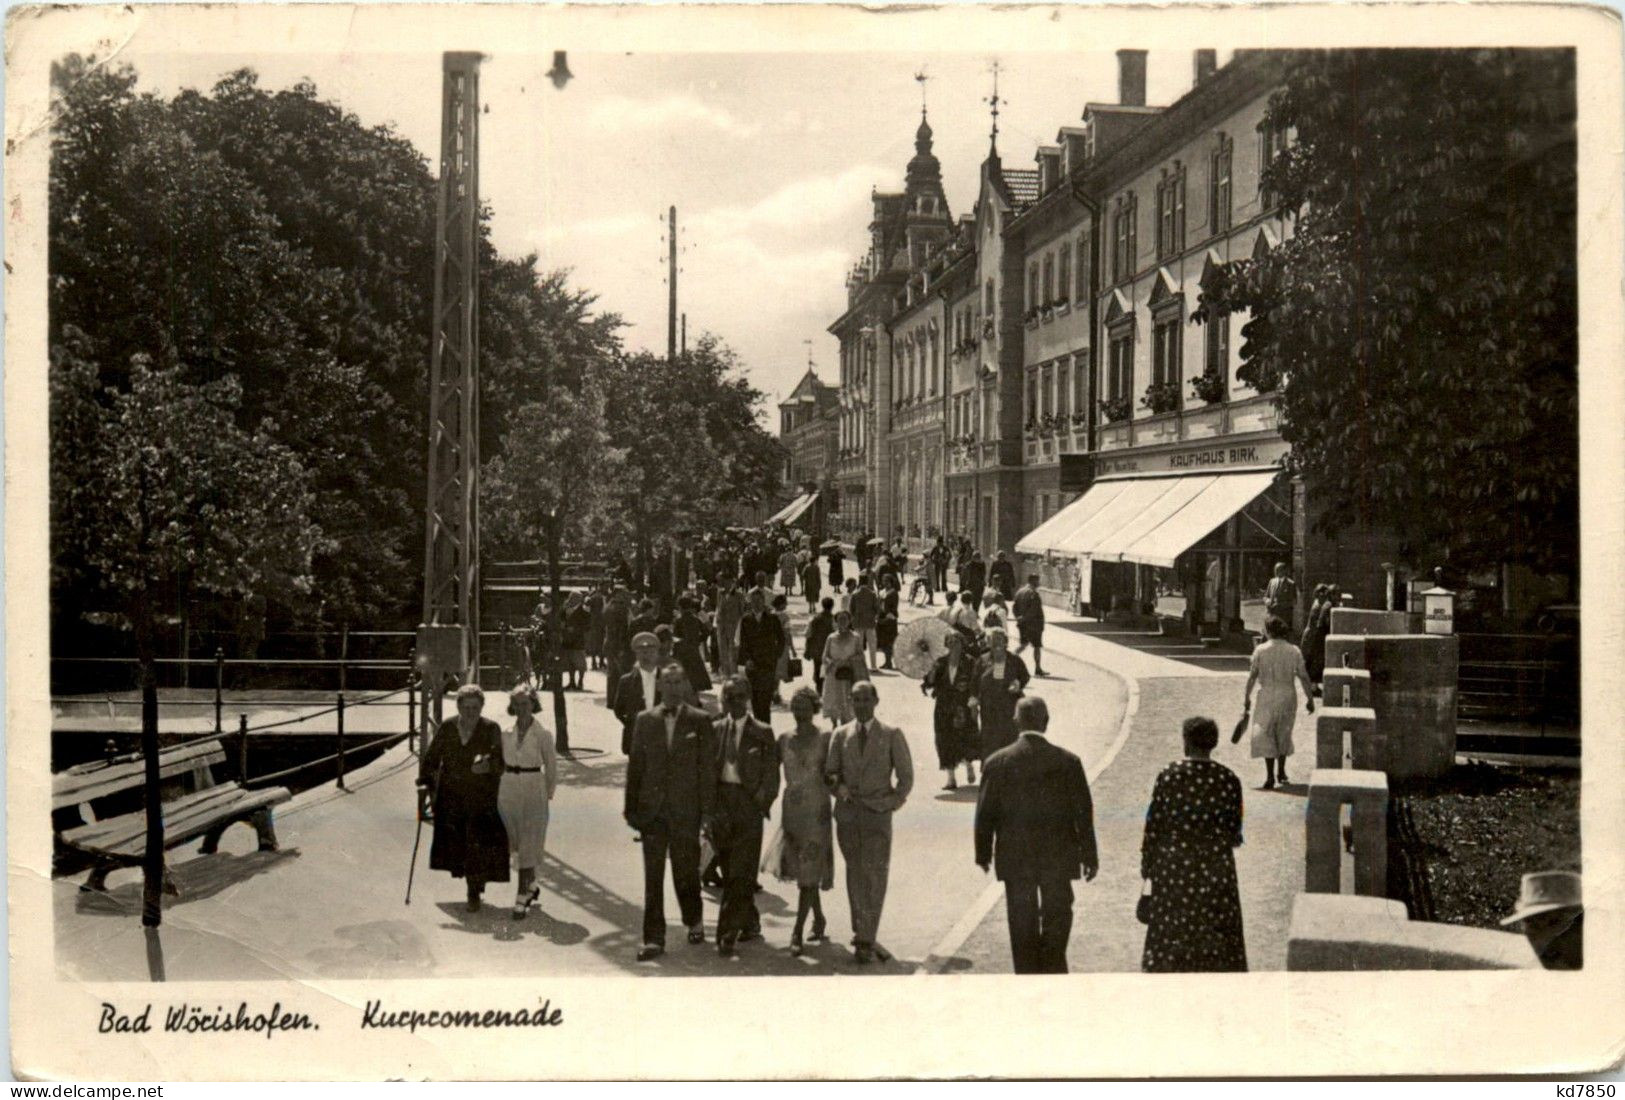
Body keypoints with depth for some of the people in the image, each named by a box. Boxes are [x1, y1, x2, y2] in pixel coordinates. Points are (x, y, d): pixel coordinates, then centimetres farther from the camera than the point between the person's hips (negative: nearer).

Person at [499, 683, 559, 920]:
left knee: (527, 846, -4)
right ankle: (532, 886, 33)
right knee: (516, 844, 13)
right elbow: (501, 763, 14)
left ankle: (521, 898, -2)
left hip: (533, 789, -4)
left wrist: (548, 793, 3)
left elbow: (551, 767, 2)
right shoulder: (506, 734, 4)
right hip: (508, 790, 4)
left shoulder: (543, 734, -5)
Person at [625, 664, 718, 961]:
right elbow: (635, 766, 8)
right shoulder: (645, 720, 7)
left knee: (686, 870, 8)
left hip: (685, 810, -2)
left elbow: (708, 767, -1)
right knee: (653, 876, 2)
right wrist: (632, 807, 4)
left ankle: (694, 921, 33)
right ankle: (654, 939, 7)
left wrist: (707, 810, -6)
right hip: (652, 810, 2)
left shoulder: (700, 721, 0)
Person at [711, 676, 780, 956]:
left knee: (740, 875, -8)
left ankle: (728, 933, -7)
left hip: (748, 806, -4)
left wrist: (763, 803, -11)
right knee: (729, 873, 11)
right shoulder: (715, 729, 10)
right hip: (720, 804, 4)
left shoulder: (762, 733, 0)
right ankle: (750, 924, 26)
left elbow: (771, 775, 0)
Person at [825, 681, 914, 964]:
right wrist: (838, 786, -10)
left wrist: (893, 802, -2)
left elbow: (905, 775, 7)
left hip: (878, 814, -2)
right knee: (855, 875, 6)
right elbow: (830, 771, 10)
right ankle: (865, 936, 13)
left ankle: (865, 939, -3)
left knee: (874, 876, -7)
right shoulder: (841, 735, 11)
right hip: (847, 814, 2)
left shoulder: (891, 735, 5)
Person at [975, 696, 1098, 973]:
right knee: (1057, 917, 16)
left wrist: (983, 854, 8)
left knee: (1022, 924, 11)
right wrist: (1089, 856, 4)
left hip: (1015, 859, 0)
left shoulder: (996, 762, -9)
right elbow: (1083, 812, -6)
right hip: (1058, 857, 0)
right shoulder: (1067, 761, -10)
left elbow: (985, 814, -4)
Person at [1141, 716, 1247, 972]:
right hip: (1215, 863, 0)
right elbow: (1235, 827, 0)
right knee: (1214, 930, 10)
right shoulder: (1228, 779, -7)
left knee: (1171, 929, 11)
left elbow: (1154, 822, -6)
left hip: (1173, 864, 0)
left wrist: (1147, 861, 4)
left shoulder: (1168, 775, -9)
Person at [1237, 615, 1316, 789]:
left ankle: (1270, 776, -5)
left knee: (1266, 735, 3)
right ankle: (1281, 772, 30)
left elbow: (1252, 676, -4)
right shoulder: (1294, 651, -2)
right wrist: (1310, 698, 8)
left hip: (1267, 695, -3)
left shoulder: (1261, 650, -7)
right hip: (1288, 696, 3)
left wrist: (1247, 698, 6)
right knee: (1284, 733, 20)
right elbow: (1304, 677, -2)